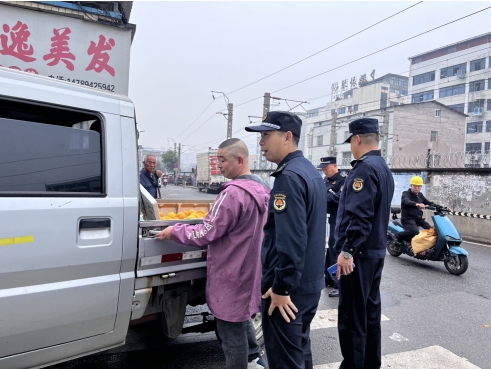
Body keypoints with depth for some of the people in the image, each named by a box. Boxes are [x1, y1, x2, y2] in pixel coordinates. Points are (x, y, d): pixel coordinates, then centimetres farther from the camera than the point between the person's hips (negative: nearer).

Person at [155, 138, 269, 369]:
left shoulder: (233, 193, -25)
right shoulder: (262, 189, 3)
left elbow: (207, 234, -21)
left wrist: (174, 231, -8)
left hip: (232, 274, -9)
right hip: (250, 269, 9)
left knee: (231, 331, 9)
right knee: (241, 319, 28)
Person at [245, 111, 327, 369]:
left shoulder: (288, 176, -21)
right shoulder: (310, 171, 10)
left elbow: (290, 240, -27)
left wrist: (281, 287, -20)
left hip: (289, 286, -10)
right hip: (310, 280, 10)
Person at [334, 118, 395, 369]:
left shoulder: (364, 168, -17)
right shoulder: (384, 168, 14)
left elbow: (359, 215, -26)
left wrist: (347, 250, -24)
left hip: (359, 253, -10)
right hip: (376, 250, 10)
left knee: (351, 315, 0)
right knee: (370, 309, 18)